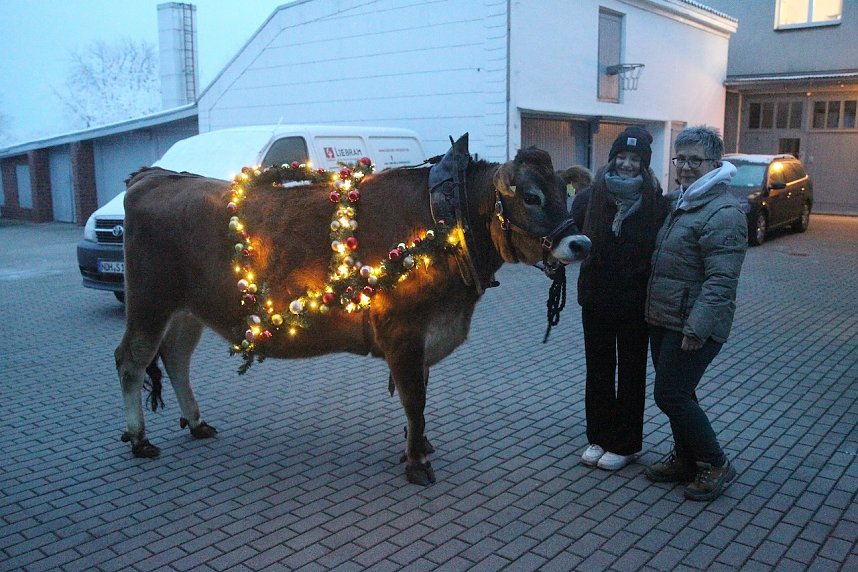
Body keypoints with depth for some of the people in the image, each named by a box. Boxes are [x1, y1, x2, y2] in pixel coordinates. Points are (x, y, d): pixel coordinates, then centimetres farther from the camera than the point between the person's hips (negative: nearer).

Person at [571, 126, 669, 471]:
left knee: (631, 374, 11)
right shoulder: (591, 197, -3)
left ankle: (625, 445, 25)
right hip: (596, 300, 3)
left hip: (635, 304, -2)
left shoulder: (656, 203, -8)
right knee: (598, 372, 14)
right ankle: (598, 437, 30)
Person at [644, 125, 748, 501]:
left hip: (694, 325, -9)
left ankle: (716, 465, 12)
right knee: (676, 394, 16)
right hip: (663, 320, 9)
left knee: (671, 395, -6)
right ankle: (685, 460, 31)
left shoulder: (723, 213, -16)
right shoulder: (681, 204, 15)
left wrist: (698, 328, -26)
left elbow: (720, 280, -23)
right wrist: (653, 310, 19)